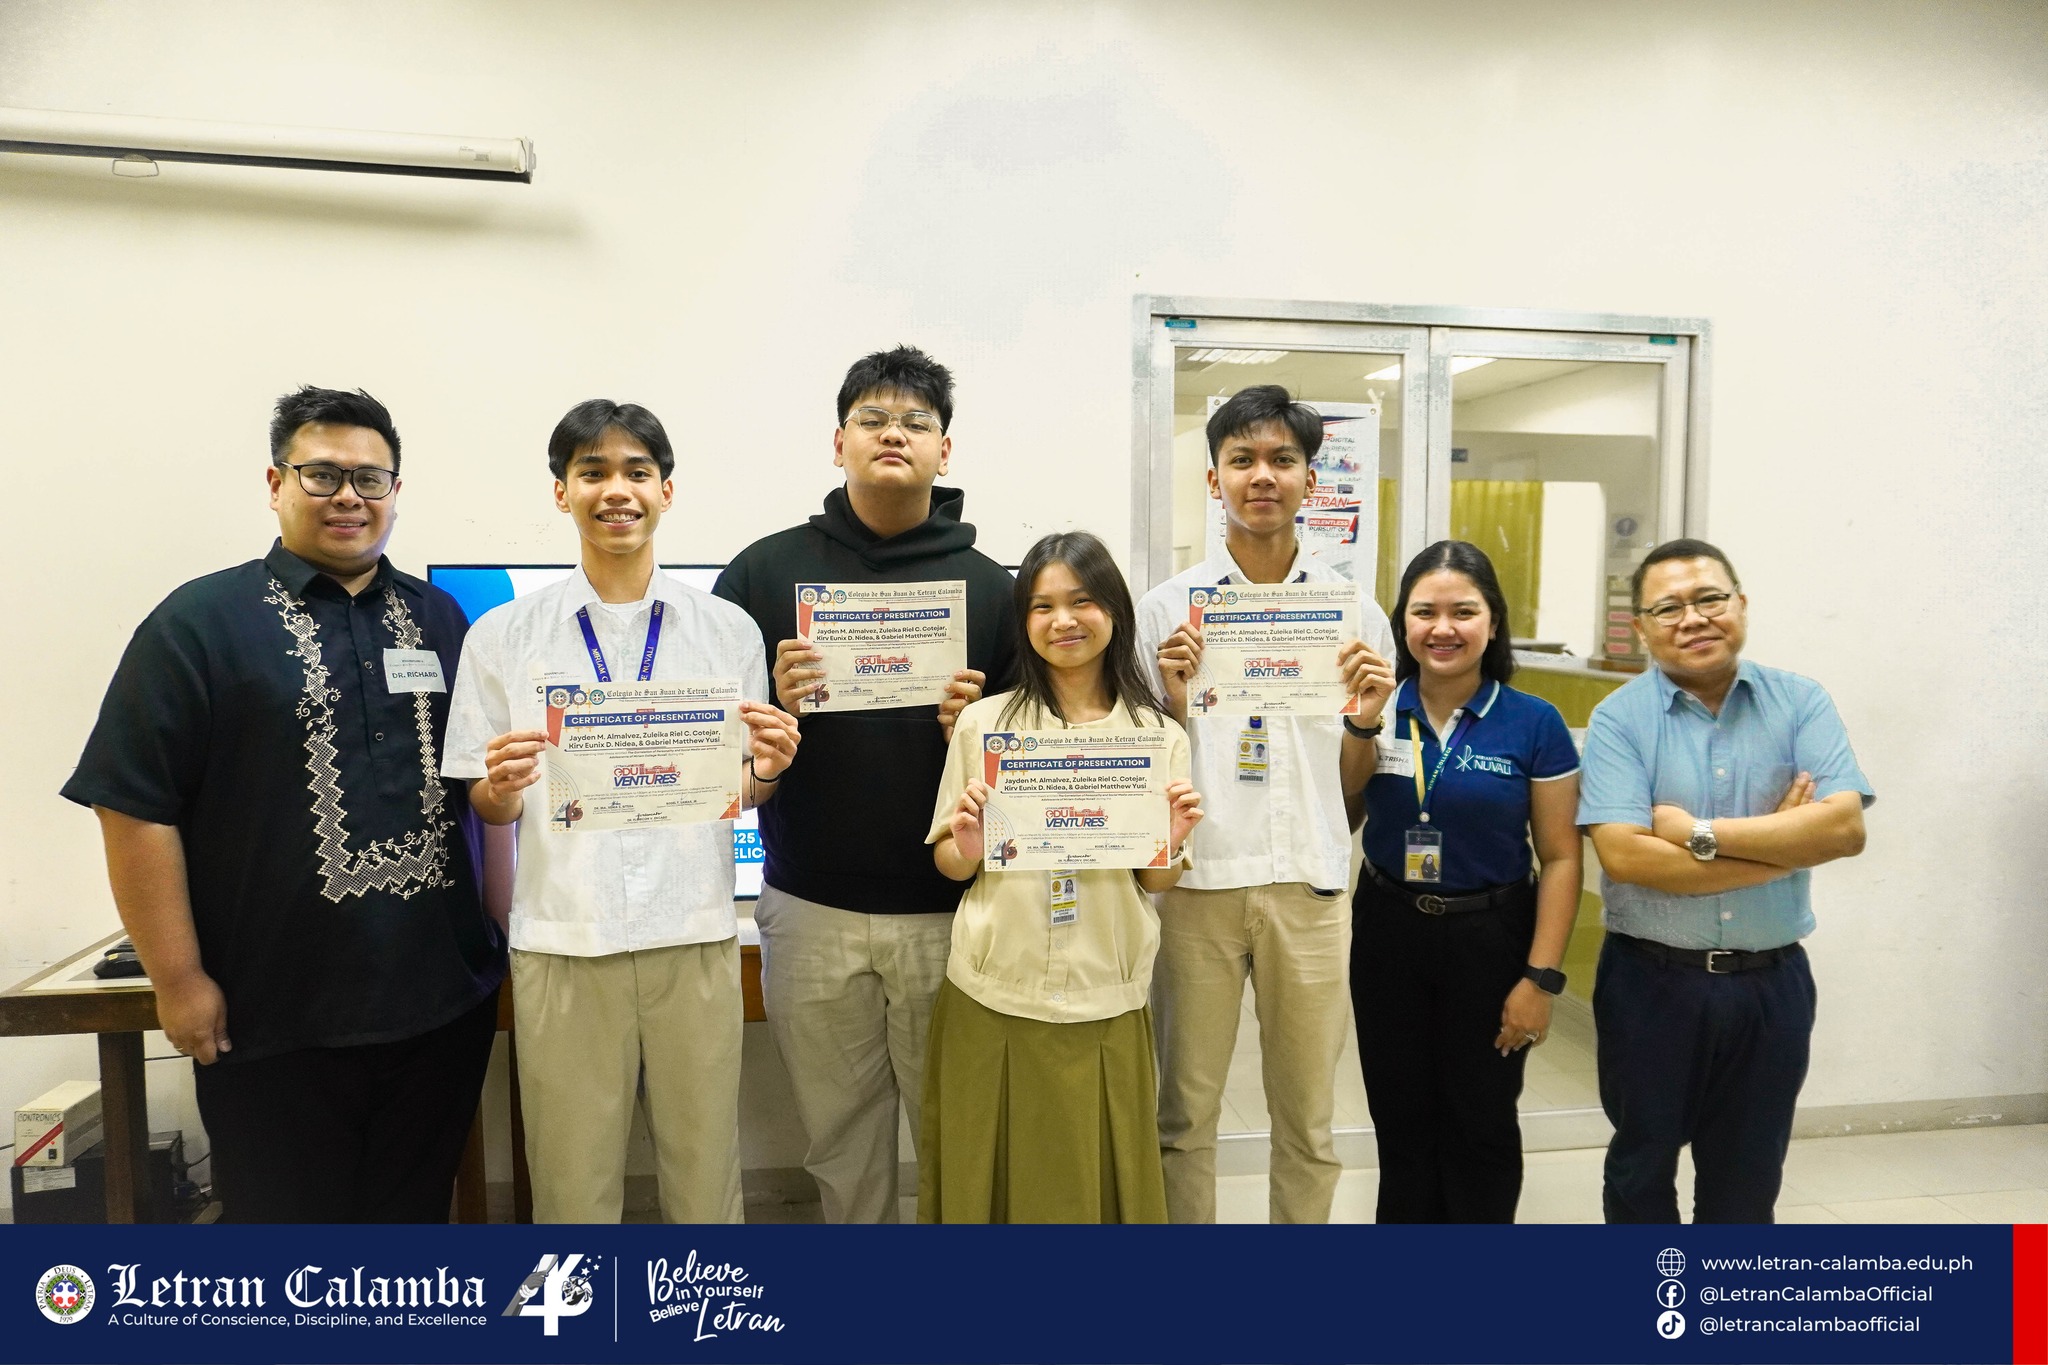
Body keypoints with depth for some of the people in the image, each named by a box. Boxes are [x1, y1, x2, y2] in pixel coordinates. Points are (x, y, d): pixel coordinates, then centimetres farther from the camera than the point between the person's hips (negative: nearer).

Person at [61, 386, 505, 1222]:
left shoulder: (440, 620, 10)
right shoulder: (200, 622, -3)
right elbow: (135, 807, -6)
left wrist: (500, 931, 5)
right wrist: (178, 979, -8)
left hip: (443, 1000, 4)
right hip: (275, 1020, -3)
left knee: (415, 1217, 16)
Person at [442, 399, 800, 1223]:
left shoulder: (727, 630, 6)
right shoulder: (503, 636, 4)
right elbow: (483, 806, 7)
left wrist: (764, 771, -11)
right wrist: (502, 787, -15)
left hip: (695, 937, 1)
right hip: (563, 942, 0)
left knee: (705, 1179, 9)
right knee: (572, 1183, 10)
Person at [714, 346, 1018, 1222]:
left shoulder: (988, 586, 3)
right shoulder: (767, 570, 4)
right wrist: (772, 702, -16)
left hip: (951, 911, 0)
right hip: (811, 911, 1)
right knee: (840, 1144, 15)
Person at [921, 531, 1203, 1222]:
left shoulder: (1160, 735, 1)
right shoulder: (983, 722, -1)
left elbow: (1156, 883, 7)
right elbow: (947, 865, 6)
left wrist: (1169, 845, -13)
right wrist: (967, 847, -15)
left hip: (1104, 1004, 0)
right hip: (990, 1000, 0)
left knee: (1096, 1185, 11)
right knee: (986, 1184, 11)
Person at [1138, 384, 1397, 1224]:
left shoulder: (1356, 611, 6)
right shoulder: (1167, 609, 2)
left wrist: (1371, 715, -8)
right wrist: (1174, 699, -13)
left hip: (1309, 883, 1)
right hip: (1198, 879, -1)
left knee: (1308, 1115, 12)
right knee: (1185, 1110, 10)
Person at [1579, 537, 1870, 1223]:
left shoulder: (1801, 703, -2)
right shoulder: (1620, 718, -9)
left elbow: (1845, 827, -15)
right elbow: (1623, 855, -21)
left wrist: (1701, 834, -20)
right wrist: (1782, 843, -16)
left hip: (1772, 982, 2)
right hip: (1651, 980, -2)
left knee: (1748, 1177, 18)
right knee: (1642, 1165, 16)